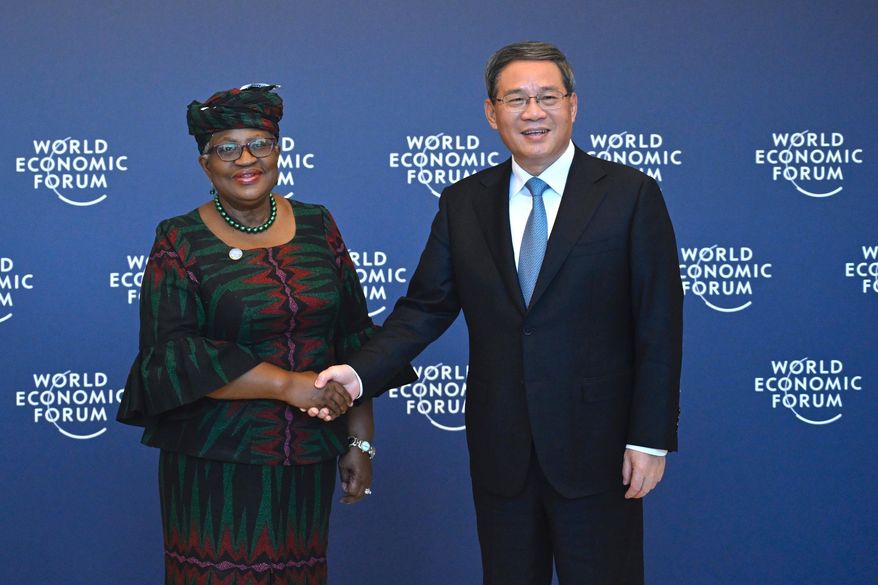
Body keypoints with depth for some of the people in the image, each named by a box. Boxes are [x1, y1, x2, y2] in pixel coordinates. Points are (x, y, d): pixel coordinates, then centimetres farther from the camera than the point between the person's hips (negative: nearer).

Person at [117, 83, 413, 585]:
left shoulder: (317, 226, 6)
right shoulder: (181, 242, -3)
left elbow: (353, 338, 8)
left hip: (307, 460, 3)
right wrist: (288, 384, -20)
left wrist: (360, 439, 3)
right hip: (216, 465, -3)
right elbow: (172, 353, -14)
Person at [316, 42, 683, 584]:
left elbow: (658, 326, -6)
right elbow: (425, 308, 4)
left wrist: (651, 438, -9)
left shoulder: (631, 194, -4)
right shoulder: (462, 203, 6)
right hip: (500, 451, 3)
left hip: (596, 448, -3)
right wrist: (360, 372, -12)